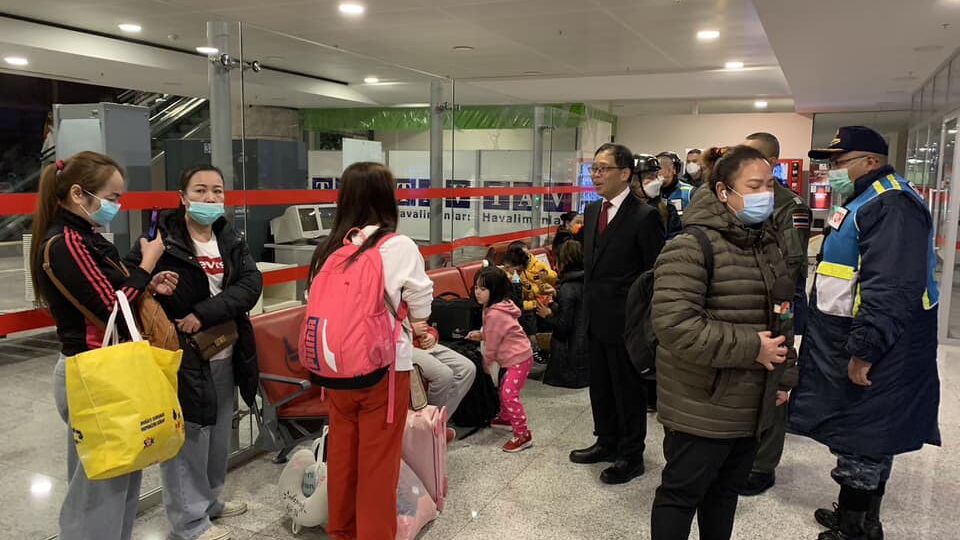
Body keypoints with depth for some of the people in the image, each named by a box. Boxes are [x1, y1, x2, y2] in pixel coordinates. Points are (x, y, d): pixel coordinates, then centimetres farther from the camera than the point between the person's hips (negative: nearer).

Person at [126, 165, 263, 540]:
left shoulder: (230, 239, 5)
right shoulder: (161, 238, -10)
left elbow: (251, 283, -8)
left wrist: (205, 314, -20)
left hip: (225, 357, 6)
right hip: (182, 358, -6)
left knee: (218, 435, 20)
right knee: (186, 439, 4)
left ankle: (210, 499, 40)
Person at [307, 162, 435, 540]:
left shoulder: (328, 249, 1)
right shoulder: (399, 247, -12)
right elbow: (421, 304, -3)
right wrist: (408, 325, 19)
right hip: (384, 366, -5)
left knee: (341, 452, 19)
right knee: (378, 461, 8)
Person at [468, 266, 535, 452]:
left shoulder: (494, 314, -23)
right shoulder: (501, 305, 7)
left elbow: (491, 346, -15)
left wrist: (486, 365, 0)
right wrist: (481, 335, 4)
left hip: (519, 358, -11)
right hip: (514, 357, 11)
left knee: (509, 394, -15)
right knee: (504, 388, 25)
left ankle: (523, 435, -11)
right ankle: (506, 417, 45)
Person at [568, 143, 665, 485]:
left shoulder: (644, 216, -14)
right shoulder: (592, 211, 9)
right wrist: (588, 302, 13)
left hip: (625, 320, -8)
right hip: (596, 316, 8)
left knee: (628, 388, 6)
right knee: (600, 385, 19)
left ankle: (631, 456, 22)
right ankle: (607, 442, 37)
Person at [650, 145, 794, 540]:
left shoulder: (767, 244, 10)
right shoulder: (692, 247, -18)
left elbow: (780, 314, 22)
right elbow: (675, 325, -27)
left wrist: (779, 375, 18)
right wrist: (751, 347, -23)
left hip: (751, 404, 8)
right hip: (703, 406, -8)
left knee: (726, 490, 21)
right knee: (682, 492, 7)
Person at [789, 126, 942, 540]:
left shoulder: (891, 205, -19)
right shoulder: (866, 201, 16)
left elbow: (891, 289, -28)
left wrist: (864, 350, -27)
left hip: (873, 351, -10)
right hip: (852, 344, 10)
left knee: (862, 441, 1)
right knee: (862, 436, 19)